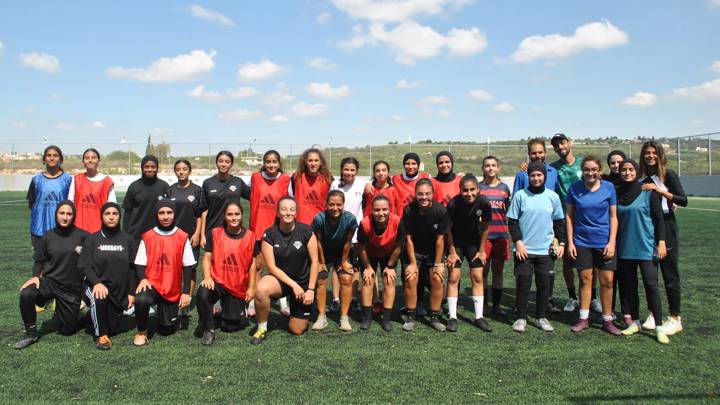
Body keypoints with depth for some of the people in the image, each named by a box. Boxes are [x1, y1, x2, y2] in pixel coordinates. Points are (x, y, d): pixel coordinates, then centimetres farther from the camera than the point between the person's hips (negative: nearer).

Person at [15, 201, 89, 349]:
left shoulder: (82, 236, -7)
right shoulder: (48, 236, -1)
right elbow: (39, 260, 7)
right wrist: (35, 276, -10)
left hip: (73, 287, -1)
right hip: (50, 281, 1)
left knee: (68, 330, 4)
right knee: (26, 294, -32)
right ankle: (31, 334, -9)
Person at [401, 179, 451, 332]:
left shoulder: (441, 211, -20)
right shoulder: (409, 210, -19)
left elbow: (440, 239, -14)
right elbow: (408, 238, -13)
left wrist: (438, 264, -12)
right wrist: (413, 263, -13)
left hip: (434, 252, 0)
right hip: (414, 251, 0)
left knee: (438, 279, -14)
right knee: (411, 278, -16)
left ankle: (435, 317, 3)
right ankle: (410, 317, -1)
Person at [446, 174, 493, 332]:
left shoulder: (484, 203, -21)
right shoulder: (453, 204, -26)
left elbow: (485, 228, -6)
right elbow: (448, 229, -12)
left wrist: (482, 250, -2)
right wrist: (452, 252, -9)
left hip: (474, 242, 2)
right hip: (456, 242, -2)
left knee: (478, 277, 1)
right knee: (454, 277, -5)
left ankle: (479, 317, 11)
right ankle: (452, 317, 4)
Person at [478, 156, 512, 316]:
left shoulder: (504, 187, 9)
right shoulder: (478, 187, 2)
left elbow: (508, 212, 15)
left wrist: (508, 233, 11)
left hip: (501, 235, 2)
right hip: (484, 235, -2)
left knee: (498, 271, 7)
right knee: (483, 271, 3)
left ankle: (496, 305, 15)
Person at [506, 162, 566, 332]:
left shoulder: (553, 196, 5)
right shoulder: (520, 195, -2)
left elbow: (559, 222, 12)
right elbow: (512, 221, 0)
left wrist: (561, 243, 5)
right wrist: (518, 241, -9)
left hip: (546, 250, 2)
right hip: (524, 249, -2)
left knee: (544, 285, 7)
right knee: (523, 285, 2)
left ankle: (541, 317, 21)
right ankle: (521, 318, 15)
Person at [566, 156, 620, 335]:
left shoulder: (608, 187, -3)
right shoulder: (575, 188, -3)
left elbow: (613, 216, 0)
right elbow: (569, 216, 2)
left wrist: (612, 242, -6)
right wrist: (570, 241, -2)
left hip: (604, 241, 0)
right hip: (582, 241, 0)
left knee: (607, 281, 2)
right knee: (585, 279, 6)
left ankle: (607, 320, 16)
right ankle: (583, 319, 16)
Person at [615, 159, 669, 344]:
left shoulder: (648, 191, -4)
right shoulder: (617, 193, 6)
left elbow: (659, 218, -4)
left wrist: (661, 242, -10)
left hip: (646, 247, -4)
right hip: (625, 249, 4)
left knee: (651, 285, -5)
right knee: (629, 286, 9)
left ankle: (659, 327, 4)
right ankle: (635, 322, 22)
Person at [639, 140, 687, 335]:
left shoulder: (668, 174, -4)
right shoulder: (642, 177, 7)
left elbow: (683, 201, -14)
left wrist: (659, 190, -21)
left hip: (666, 228, -4)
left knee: (670, 275, 2)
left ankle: (675, 319, 12)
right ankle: (654, 315, 21)